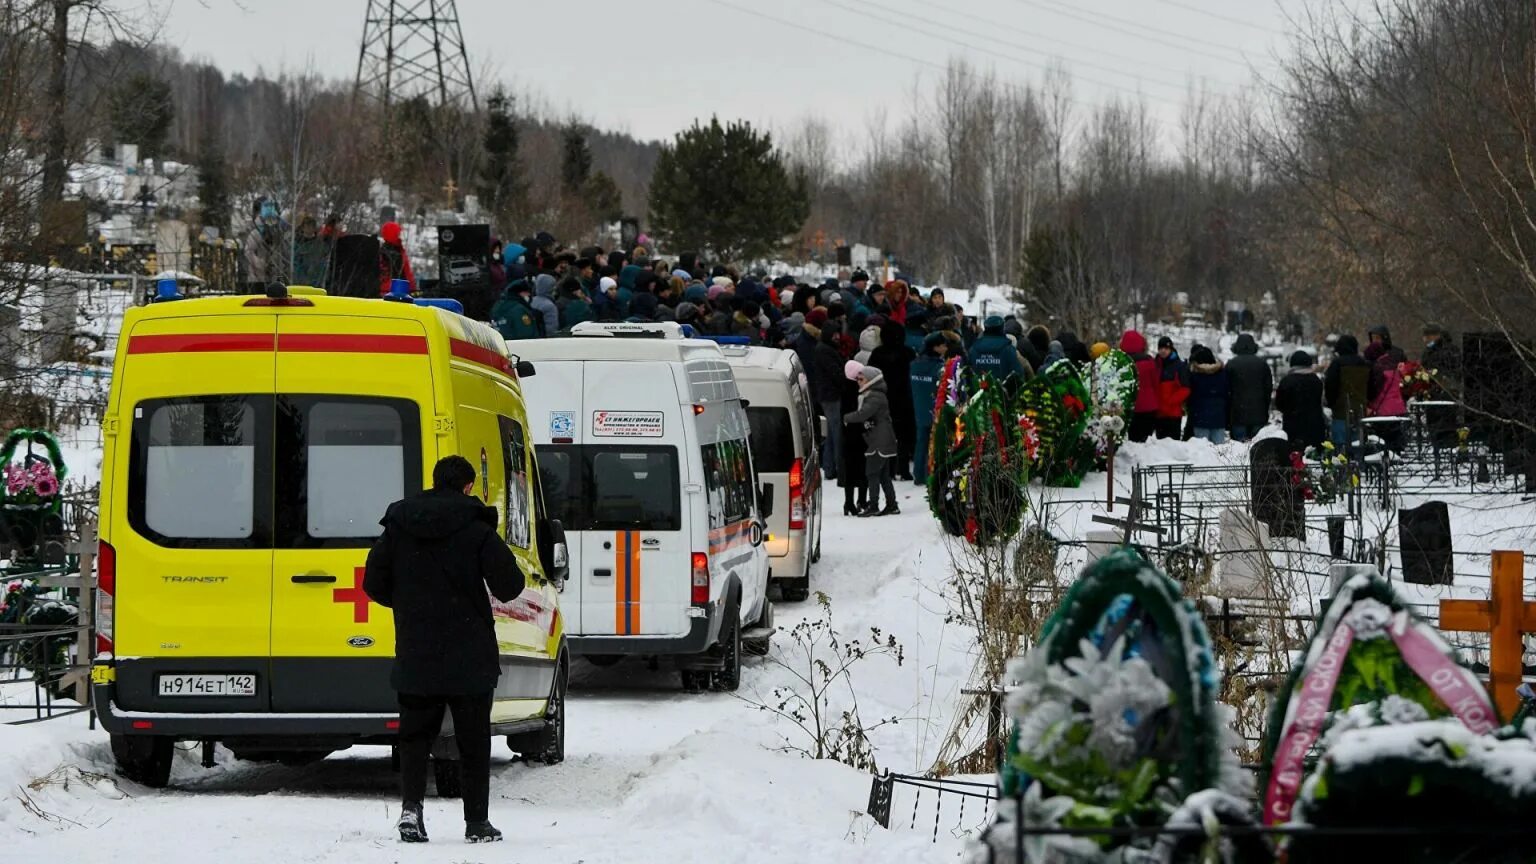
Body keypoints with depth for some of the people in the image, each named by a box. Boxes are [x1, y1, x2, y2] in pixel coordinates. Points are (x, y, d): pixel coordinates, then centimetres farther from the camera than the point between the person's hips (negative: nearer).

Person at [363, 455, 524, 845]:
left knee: (415, 735, 11)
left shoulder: (397, 528, 3)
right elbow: (508, 586, -9)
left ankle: (411, 805, -8)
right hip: (469, 659, -2)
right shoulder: (477, 531, -9)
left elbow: (374, 585, 6)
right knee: (473, 740, 7)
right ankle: (477, 823, 9)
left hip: (415, 656, 2)